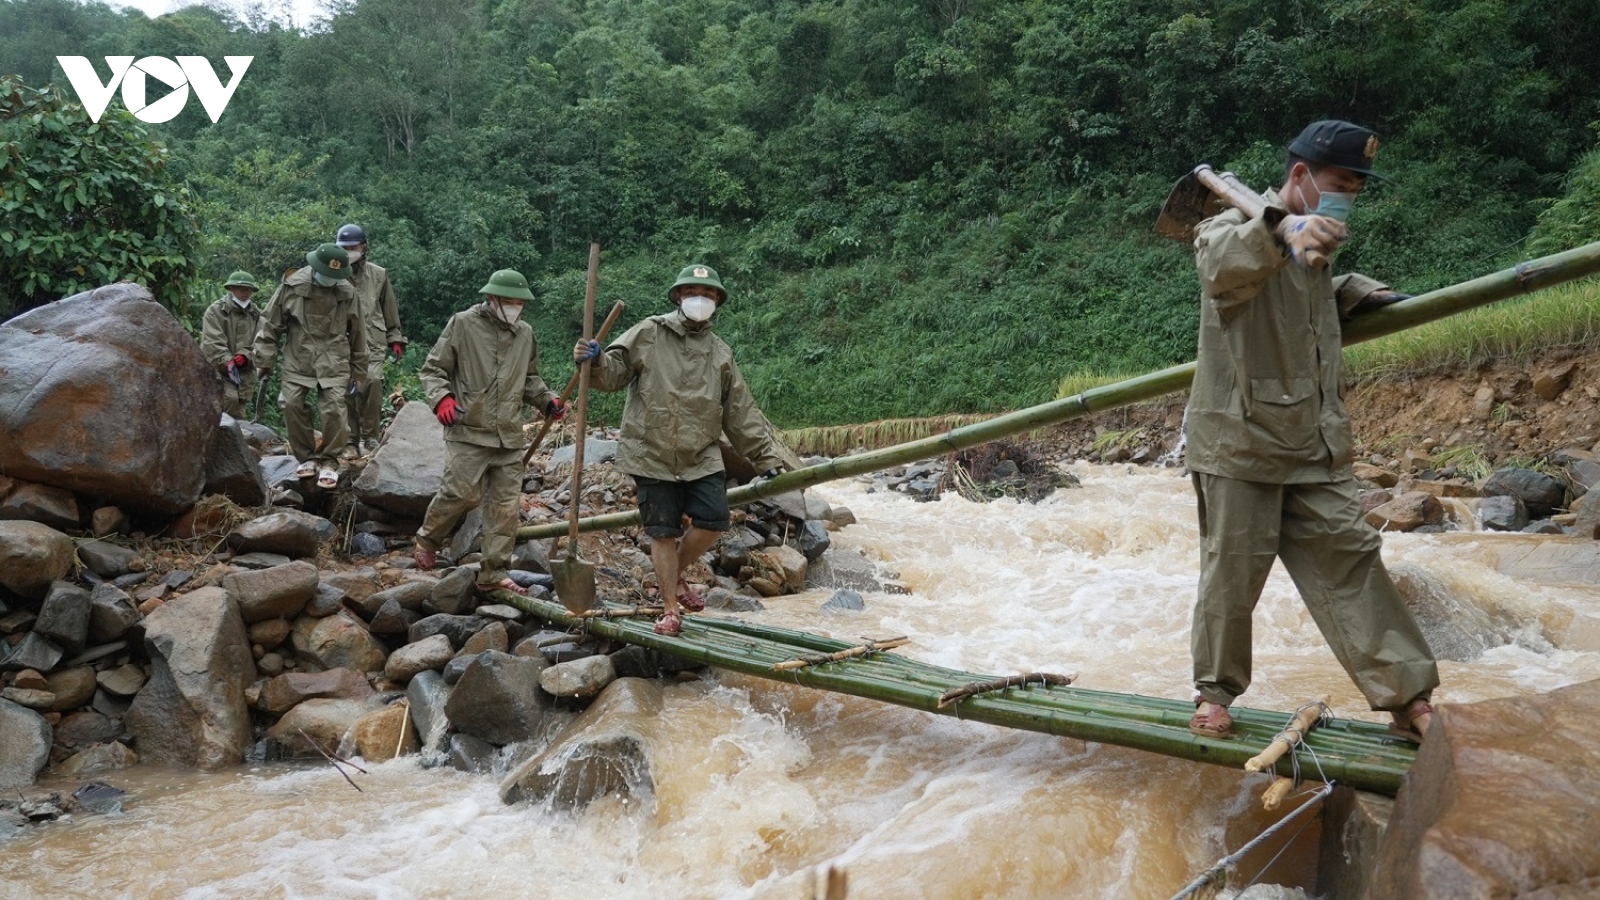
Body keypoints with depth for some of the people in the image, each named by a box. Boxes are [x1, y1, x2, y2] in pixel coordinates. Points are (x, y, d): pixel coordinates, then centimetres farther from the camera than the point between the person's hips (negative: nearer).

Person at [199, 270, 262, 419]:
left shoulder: (255, 315, 12)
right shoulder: (216, 310, -3)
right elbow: (212, 342, -13)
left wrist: (245, 355, -17)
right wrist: (227, 361, -25)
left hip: (244, 371, 5)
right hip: (219, 368, -5)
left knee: (240, 405, 4)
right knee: (230, 398, -26)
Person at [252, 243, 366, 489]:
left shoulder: (347, 293, 1)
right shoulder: (292, 286, -3)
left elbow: (357, 333, 10)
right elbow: (271, 324, 3)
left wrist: (358, 371, 12)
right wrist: (264, 360, 2)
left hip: (334, 362, -1)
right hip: (298, 360, 1)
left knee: (333, 409, -10)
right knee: (293, 405, -4)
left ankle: (329, 461, 5)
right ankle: (306, 457, 14)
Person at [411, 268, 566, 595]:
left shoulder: (525, 334, 14)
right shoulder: (463, 324, -1)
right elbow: (433, 369, 2)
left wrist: (548, 400, 9)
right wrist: (442, 399, -16)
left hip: (509, 435, 5)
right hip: (468, 430, -5)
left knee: (506, 504, 3)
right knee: (462, 491, -14)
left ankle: (495, 572, 12)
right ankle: (427, 540, 15)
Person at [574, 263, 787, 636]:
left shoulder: (720, 353, 12)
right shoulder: (649, 333, 1)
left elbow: (741, 413, 13)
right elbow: (613, 372, -4)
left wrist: (766, 456, 10)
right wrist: (594, 361, -27)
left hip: (701, 456, 3)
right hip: (652, 456, -3)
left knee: (712, 522, -6)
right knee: (663, 533, 1)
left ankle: (675, 576, 22)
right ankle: (670, 609, 16)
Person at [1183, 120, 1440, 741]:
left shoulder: (1312, 247, 15)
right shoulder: (1233, 228, -10)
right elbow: (1221, 263, -36)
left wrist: (1360, 293, 16)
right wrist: (1281, 230, -56)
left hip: (1315, 443, 7)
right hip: (1241, 440, -7)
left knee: (1349, 559, 5)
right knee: (1234, 572, 2)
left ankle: (1406, 696, 11)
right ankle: (1215, 690, 21)